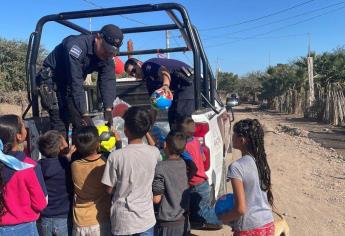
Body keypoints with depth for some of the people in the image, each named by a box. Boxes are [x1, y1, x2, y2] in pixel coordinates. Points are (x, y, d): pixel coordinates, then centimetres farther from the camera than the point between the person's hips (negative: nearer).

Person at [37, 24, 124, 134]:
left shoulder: (107, 58, -9)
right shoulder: (77, 46, -32)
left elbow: (108, 82, -18)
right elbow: (75, 83, -35)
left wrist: (108, 110, -32)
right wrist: (85, 114, -37)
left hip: (71, 82, 7)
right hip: (52, 79, -7)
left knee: (81, 123, 3)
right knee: (60, 124, -15)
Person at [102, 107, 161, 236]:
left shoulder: (115, 156, -19)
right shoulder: (154, 152, -11)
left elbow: (109, 189, -7)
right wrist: (144, 130, 21)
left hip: (122, 219, -1)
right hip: (146, 218, 2)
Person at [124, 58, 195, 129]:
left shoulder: (147, 66, -8)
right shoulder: (149, 81, 20)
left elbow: (163, 71, -30)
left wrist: (165, 85, -51)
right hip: (181, 87, 11)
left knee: (182, 115, -17)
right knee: (172, 115, 14)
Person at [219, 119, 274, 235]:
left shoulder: (237, 166, -20)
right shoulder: (262, 161, 1)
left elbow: (240, 209, -20)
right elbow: (267, 196, 11)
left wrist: (222, 218, -2)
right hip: (268, 226, 6)